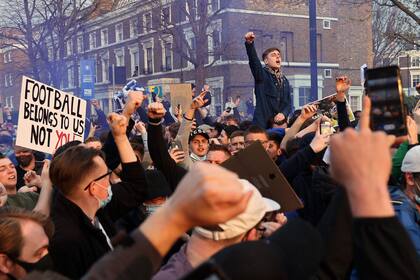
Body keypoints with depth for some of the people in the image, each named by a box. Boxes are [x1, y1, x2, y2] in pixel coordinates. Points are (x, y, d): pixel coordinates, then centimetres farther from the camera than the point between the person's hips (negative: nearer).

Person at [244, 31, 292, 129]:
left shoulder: (284, 80, 19)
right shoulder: (262, 75, 3)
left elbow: (288, 103, 16)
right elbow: (253, 60, -16)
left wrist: (283, 114, -6)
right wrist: (249, 44, -34)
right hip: (262, 124, -5)